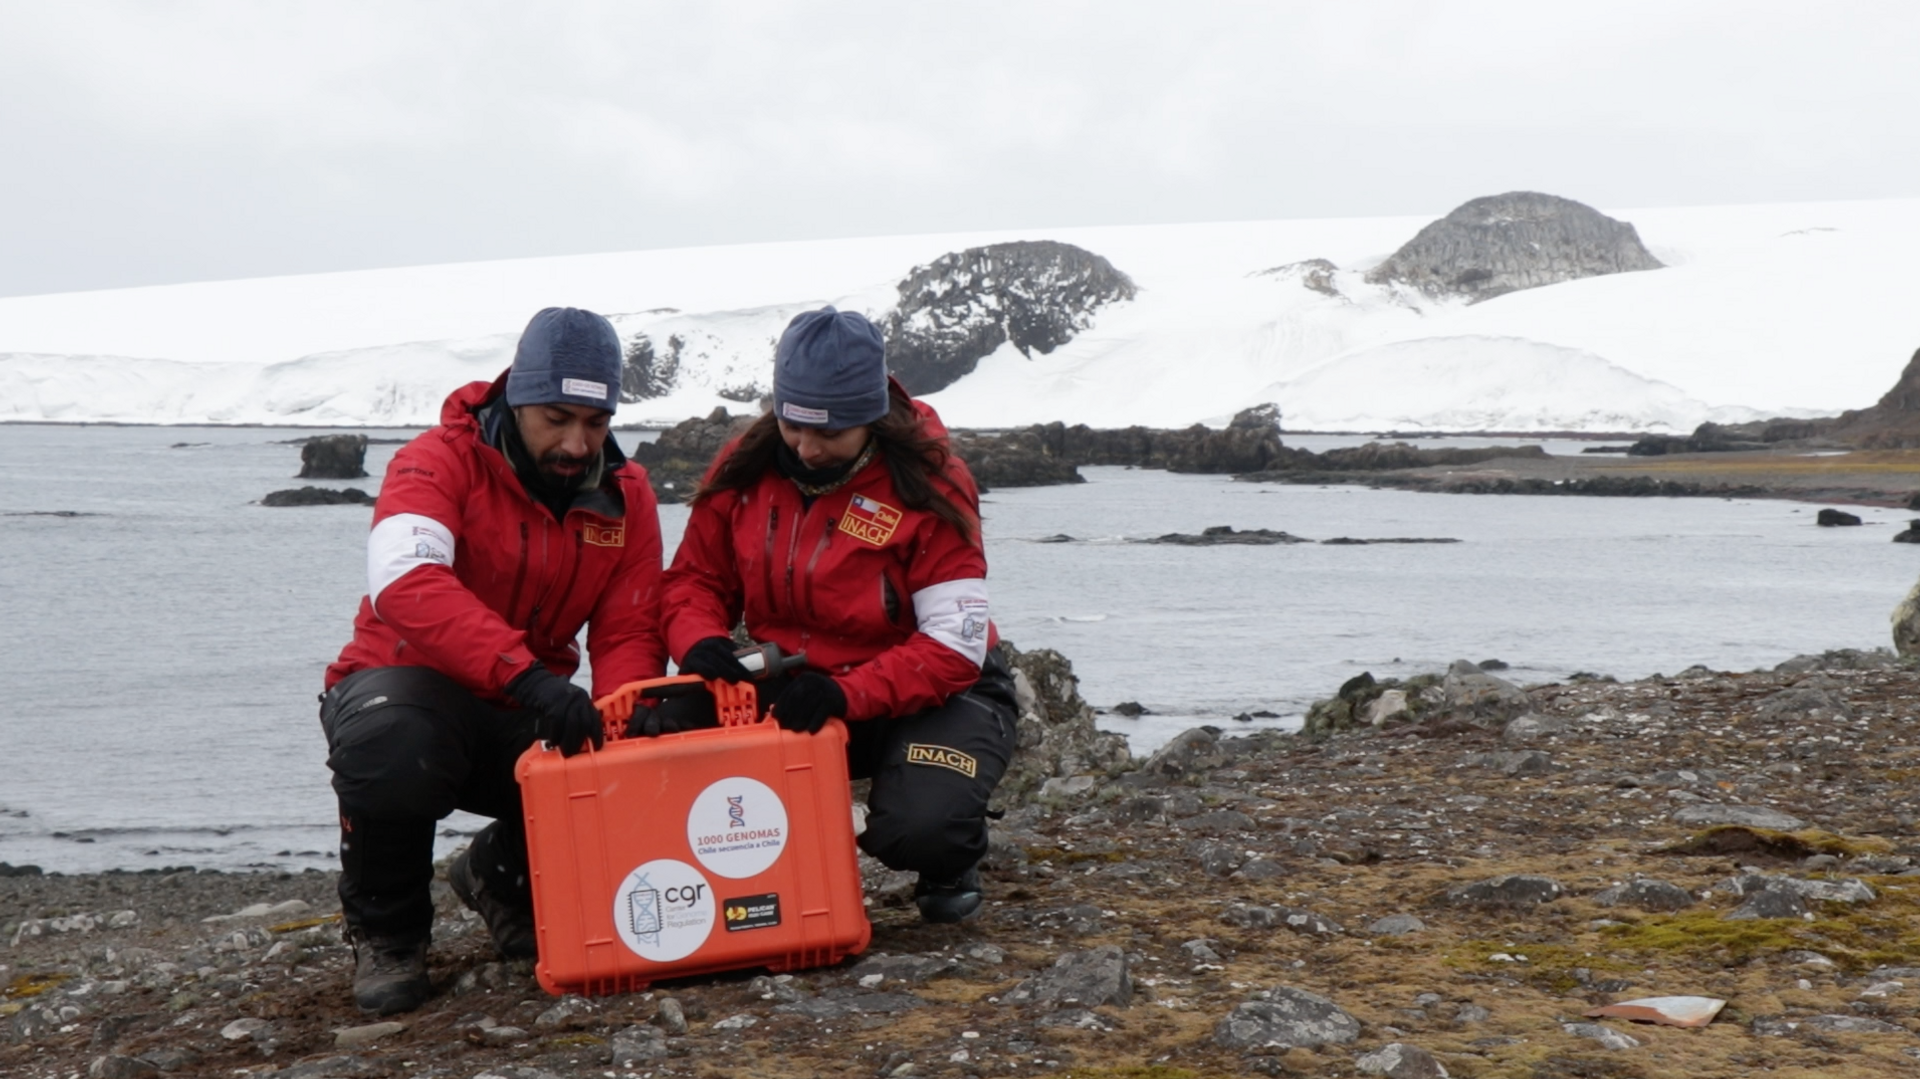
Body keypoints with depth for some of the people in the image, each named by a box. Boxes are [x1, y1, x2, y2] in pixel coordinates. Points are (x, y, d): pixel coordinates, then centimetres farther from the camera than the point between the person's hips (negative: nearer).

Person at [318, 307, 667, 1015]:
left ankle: (502, 875, 15)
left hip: (525, 716, 5)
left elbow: (628, 636, -2)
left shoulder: (626, 498, 0)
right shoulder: (442, 463, -17)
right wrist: (525, 674, -48)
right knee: (390, 746, -39)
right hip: (406, 687, -4)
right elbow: (404, 582, -36)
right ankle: (385, 932, -7)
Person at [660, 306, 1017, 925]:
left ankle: (951, 865, 8)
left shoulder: (927, 484, -17)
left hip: (930, 694, -4)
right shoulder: (745, 468, -4)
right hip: (786, 693, 4)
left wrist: (846, 694, -35)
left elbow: (955, 645, -21)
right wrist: (702, 644, -19)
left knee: (917, 831, -33)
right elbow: (695, 580, 6)